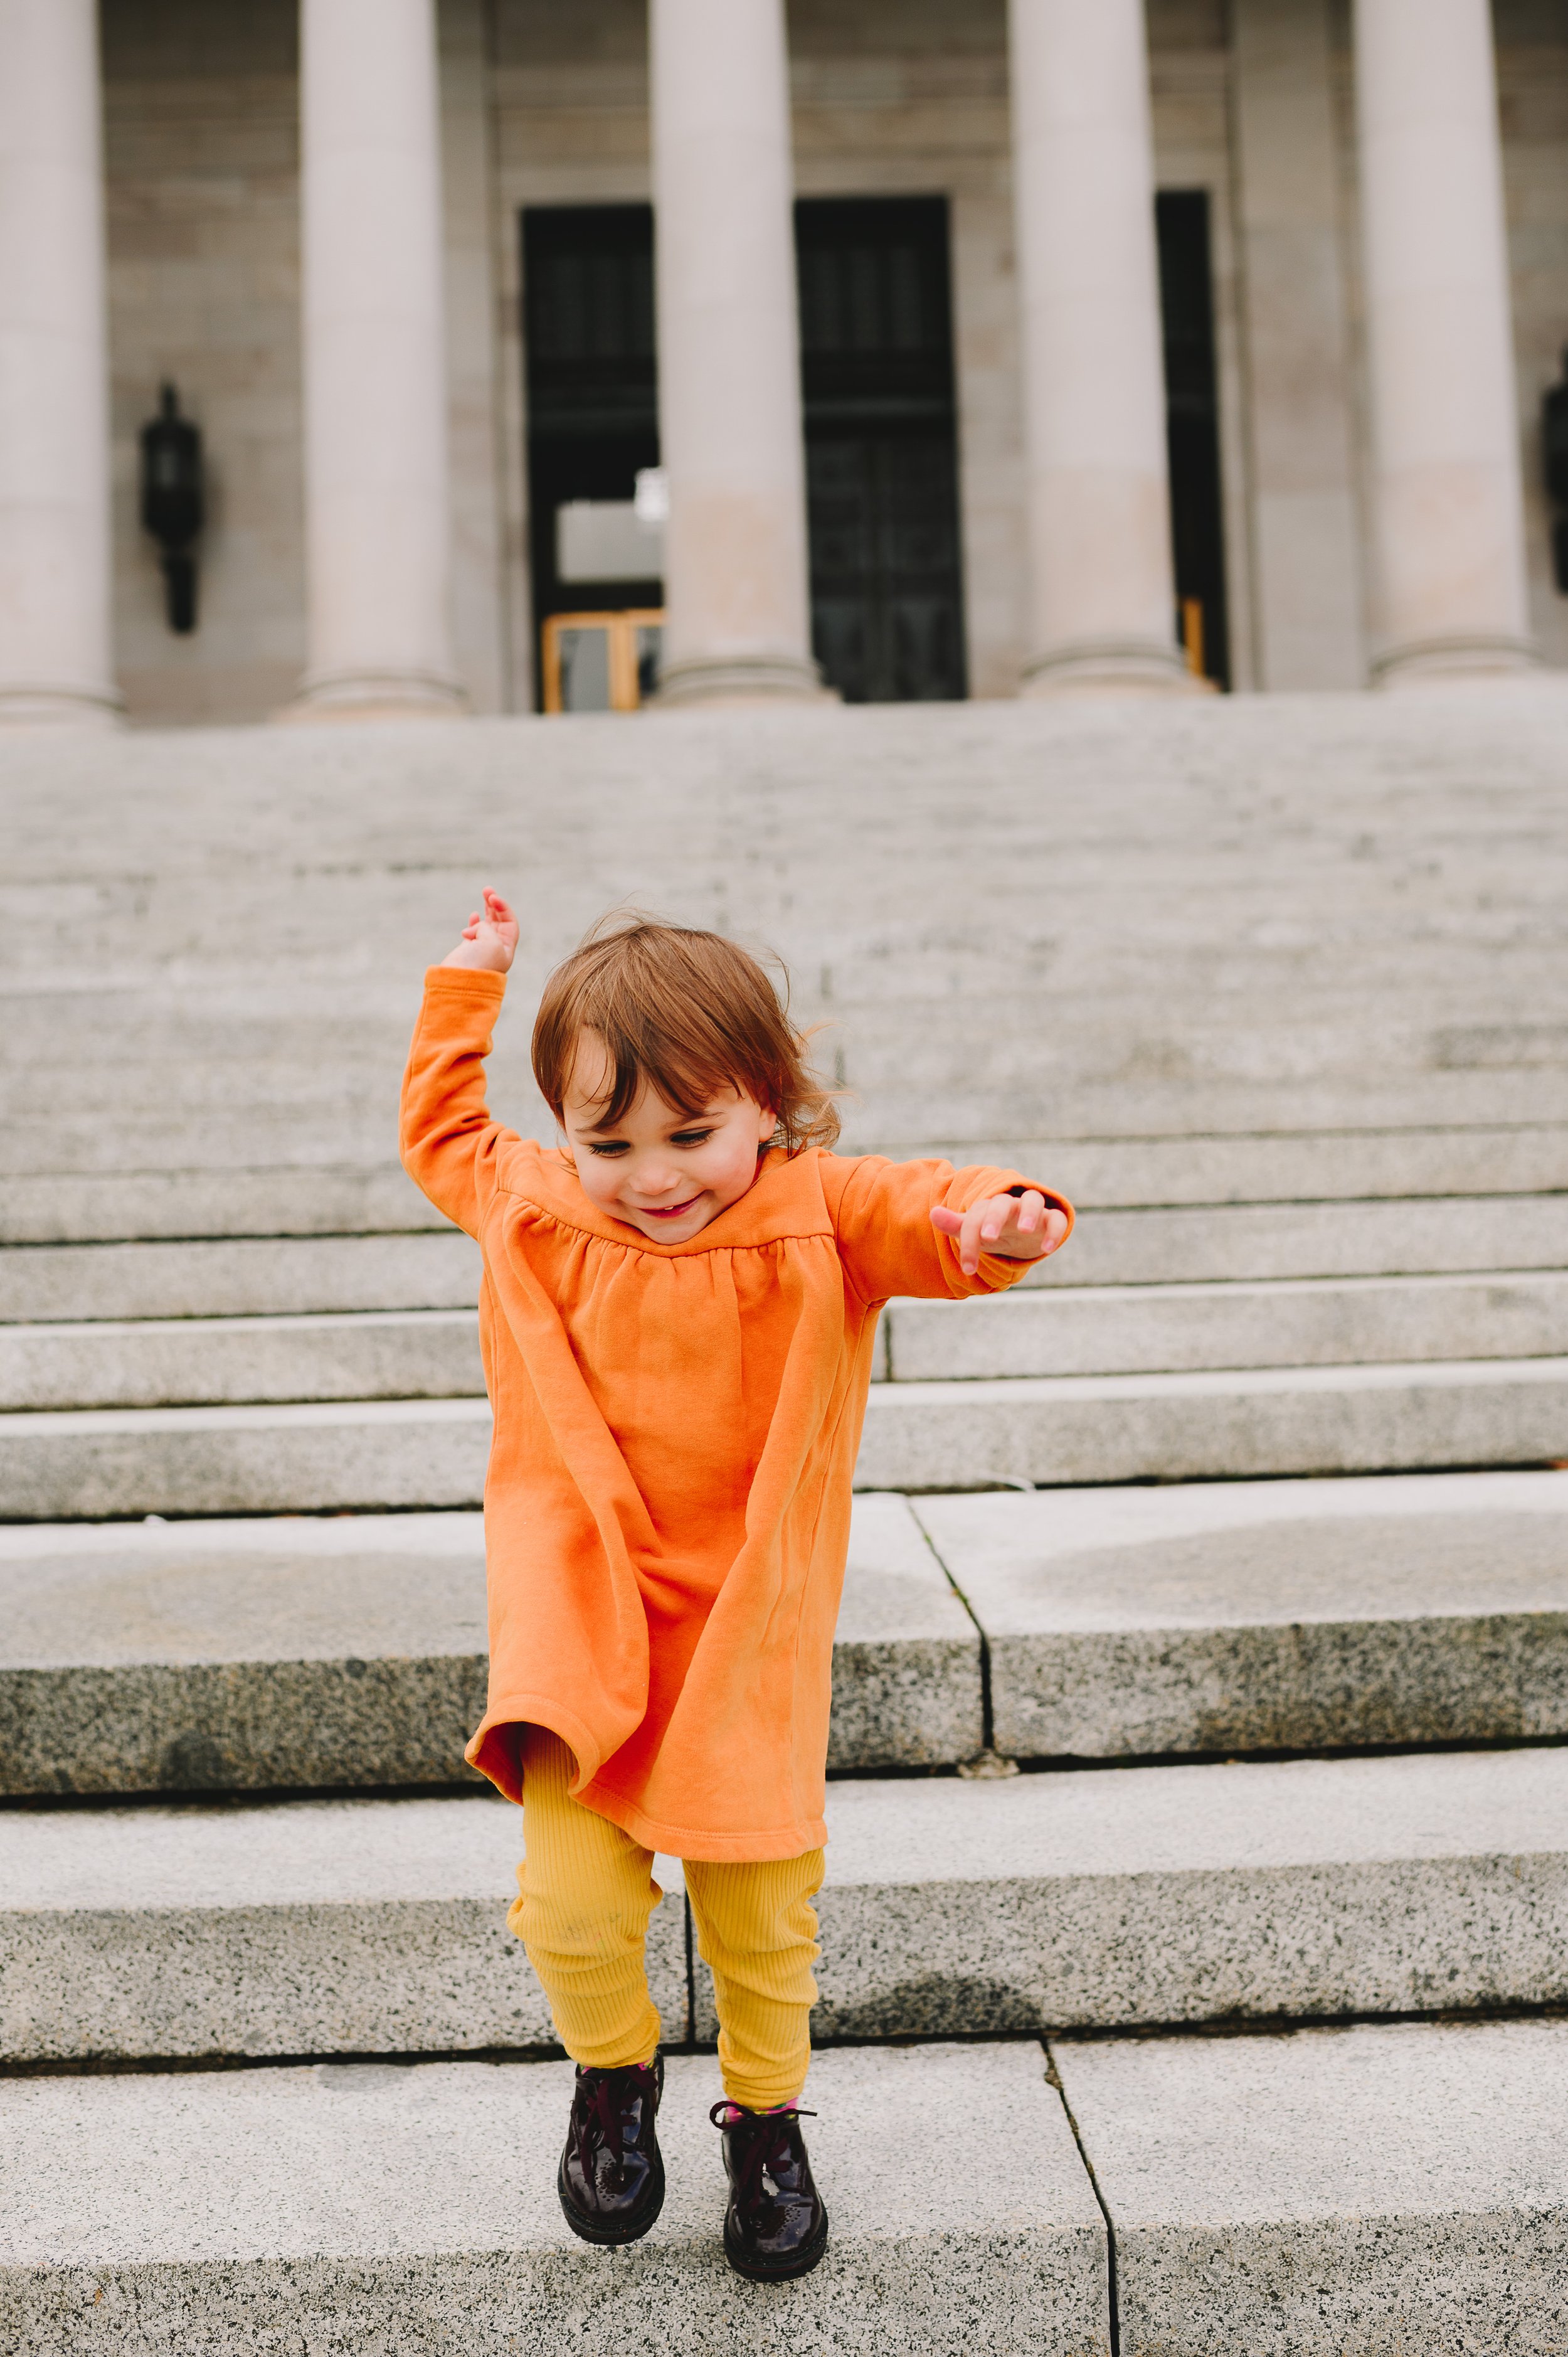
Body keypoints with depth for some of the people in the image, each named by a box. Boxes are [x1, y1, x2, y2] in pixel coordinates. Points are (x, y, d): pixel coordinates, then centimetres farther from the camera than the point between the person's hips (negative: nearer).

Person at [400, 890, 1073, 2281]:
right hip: (584, 1630, 1)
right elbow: (441, 1133, 18)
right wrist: (467, 988, 21)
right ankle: (614, 2074, 22)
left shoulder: (821, 1218, -7)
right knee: (573, 1905, -11)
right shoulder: (534, 1209, 0)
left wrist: (1003, 1224, -43)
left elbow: (929, 1216, -20)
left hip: (750, 1641, 0)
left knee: (765, 1917, 8)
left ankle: (766, 2119, 36)